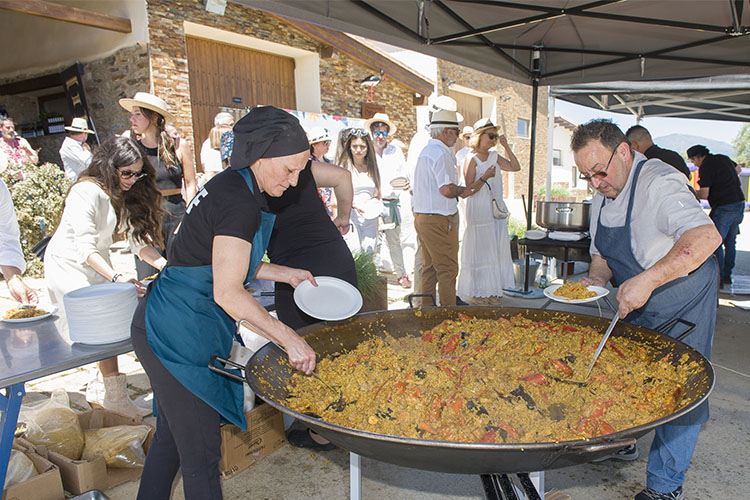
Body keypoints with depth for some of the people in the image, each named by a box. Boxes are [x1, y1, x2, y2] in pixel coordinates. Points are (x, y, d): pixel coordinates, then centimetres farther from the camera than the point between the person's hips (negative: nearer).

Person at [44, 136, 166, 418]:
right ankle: (114, 395, -8)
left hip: (98, 264, 7)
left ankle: (102, 387, 13)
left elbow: (138, 239, -4)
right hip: (68, 265, -7)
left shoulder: (125, 194, 0)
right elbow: (85, 247, -30)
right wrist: (115, 277, -42)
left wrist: (165, 265, -20)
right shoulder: (87, 192, -24)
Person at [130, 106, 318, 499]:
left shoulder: (229, 186, 8)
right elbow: (228, 293, -25)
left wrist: (285, 273, 14)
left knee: (173, 434, 24)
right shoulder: (241, 203, -22)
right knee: (201, 451, 3)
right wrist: (289, 339, -22)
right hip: (180, 333, -10)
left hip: (162, 326, 10)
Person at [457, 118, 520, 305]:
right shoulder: (471, 159, -9)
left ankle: (491, 290, 19)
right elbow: (469, 190, -12)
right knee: (479, 249, -1)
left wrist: (506, 146, 5)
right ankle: (475, 292, 10)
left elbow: (515, 167, 12)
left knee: (496, 248, 9)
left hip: (496, 211, 7)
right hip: (478, 211, -7)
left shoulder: (494, 156, 12)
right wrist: (484, 178, -27)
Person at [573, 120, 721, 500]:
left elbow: (706, 237, -38)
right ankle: (620, 442, 35)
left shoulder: (659, 182, -24)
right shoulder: (602, 198, 4)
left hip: (684, 304, -7)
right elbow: (601, 255, 14)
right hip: (639, 304, 8)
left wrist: (646, 280, -42)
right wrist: (596, 279, -6)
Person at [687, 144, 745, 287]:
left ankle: (719, 278, 0)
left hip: (724, 208, -9)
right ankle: (727, 276, 21)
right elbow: (737, 169, 36)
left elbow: (704, 194, -17)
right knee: (730, 242, 14)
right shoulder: (724, 158, 12)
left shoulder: (706, 167, -13)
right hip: (740, 203, 9)